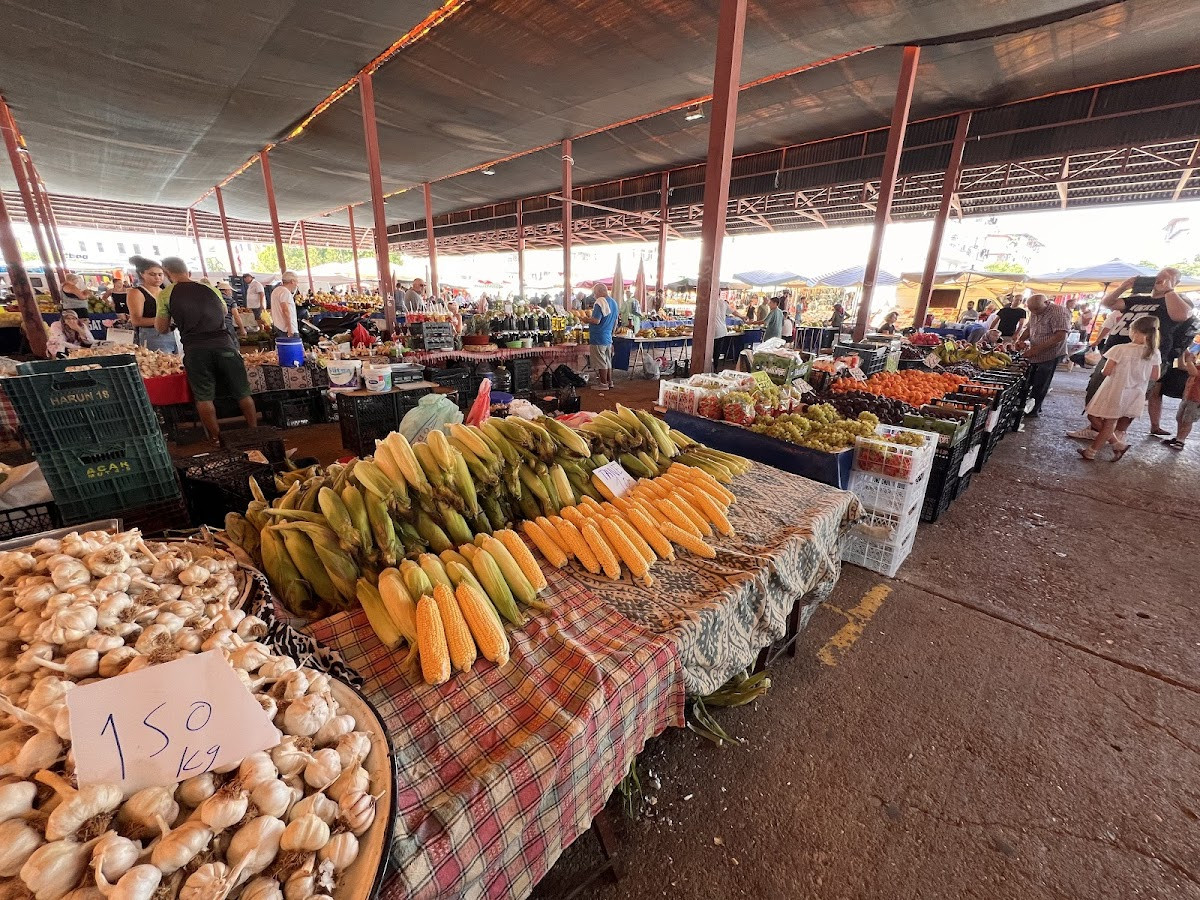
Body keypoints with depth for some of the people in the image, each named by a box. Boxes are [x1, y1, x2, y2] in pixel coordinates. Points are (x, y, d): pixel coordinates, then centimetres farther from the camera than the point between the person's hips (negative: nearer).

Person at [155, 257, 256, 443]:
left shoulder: (165, 295, 5)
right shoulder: (207, 287, 10)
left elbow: (162, 328, 10)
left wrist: (157, 318, 29)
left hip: (194, 347, -1)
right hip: (222, 342, 1)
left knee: (203, 396, 7)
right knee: (242, 391, 8)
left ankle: (216, 438, 12)